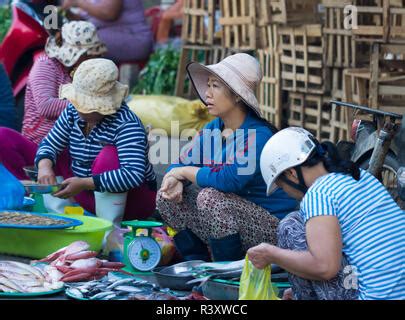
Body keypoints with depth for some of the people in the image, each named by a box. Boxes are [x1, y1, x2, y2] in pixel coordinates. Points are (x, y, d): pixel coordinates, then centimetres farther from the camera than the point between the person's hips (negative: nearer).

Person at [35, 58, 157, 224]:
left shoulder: (126, 124, -25)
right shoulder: (73, 111, -4)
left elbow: (134, 174, -37)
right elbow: (49, 145, -1)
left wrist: (85, 183, -41)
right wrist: (44, 166, -25)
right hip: (88, 197, 7)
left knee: (109, 155, -32)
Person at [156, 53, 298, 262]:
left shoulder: (258, 134, -21)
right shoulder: (212, 129, 4)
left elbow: (229, 180, -32)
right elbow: (179, 165, 9)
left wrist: (185, 172, -17)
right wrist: (174, 180, -16)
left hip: (272, 227, -8)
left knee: (210, 197, -30)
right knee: (167, 196, 0)